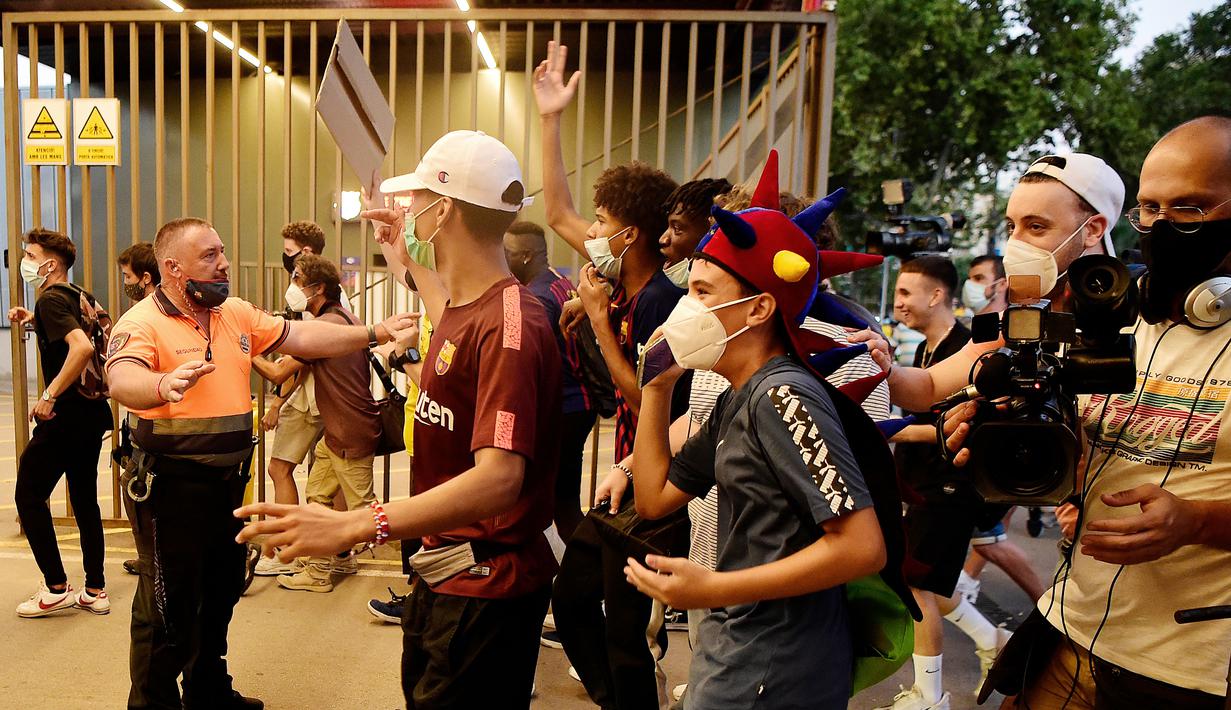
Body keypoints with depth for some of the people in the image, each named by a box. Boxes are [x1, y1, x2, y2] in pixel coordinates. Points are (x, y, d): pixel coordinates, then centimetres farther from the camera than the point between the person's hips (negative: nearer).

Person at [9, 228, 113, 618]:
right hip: (93, 412, 8)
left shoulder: (51, 299, -14)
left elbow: (82, 346, -31)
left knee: (28, 496, 6)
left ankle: (56, 589, 9)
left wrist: (49, 396, -26)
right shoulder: (82, 296, 12)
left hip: (64, 415, -8)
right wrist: (34, 320, 22)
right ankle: (95, 591, 19)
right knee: (85, 499, 14)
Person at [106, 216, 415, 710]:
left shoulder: (237, 315, 6)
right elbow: (123, 380, -32)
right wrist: (166, 384, -54)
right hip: (171, 485, -7)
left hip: (228, 481, 7)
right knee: (170, 607, 5)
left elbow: (302, 337, 7)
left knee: (221, 594, 21)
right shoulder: (142, 324, -14)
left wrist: (373, 334, 2)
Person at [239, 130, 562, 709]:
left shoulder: (509, 326, -28)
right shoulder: (468, 307, 4)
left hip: (486, 586, -10)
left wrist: (354, 525, -44)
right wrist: (408, 256, 34)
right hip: (444, 569, 10)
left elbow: (499, 477, -37)